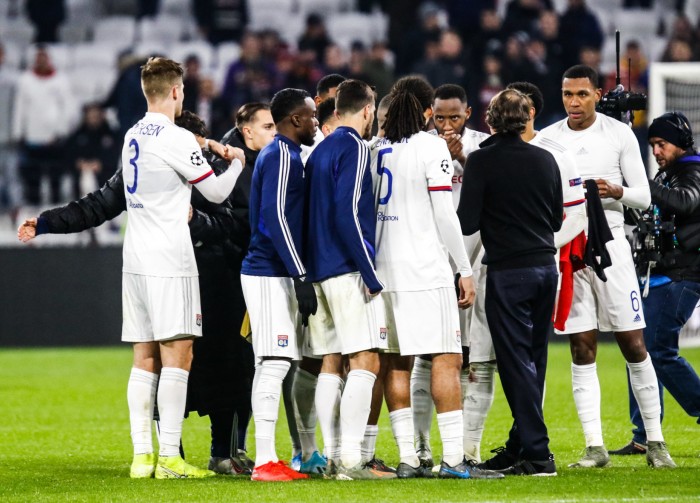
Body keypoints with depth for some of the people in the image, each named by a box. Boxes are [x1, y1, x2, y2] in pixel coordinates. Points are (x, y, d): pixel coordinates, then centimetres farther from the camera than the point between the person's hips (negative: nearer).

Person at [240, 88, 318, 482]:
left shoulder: (279, 154, 19)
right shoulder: (283, 156, -12)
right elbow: (276, 218, -19)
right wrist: (301, 277, -20)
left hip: (270, 273, 10)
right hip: (272, 275, -10)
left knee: (273, 366, 9)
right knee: (274, 363, -11)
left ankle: (267, 459, 11)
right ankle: (265, 461, -13)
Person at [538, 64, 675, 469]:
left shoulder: (619, 135, 1)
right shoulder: (547, 139, 6)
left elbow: (643, 197, 1)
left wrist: (616, 191, -18)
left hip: (610, 243, -1)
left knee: (634, 345, -2)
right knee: (582, 351, 0)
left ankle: (655, 441, 5)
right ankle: (595, 447, 2)